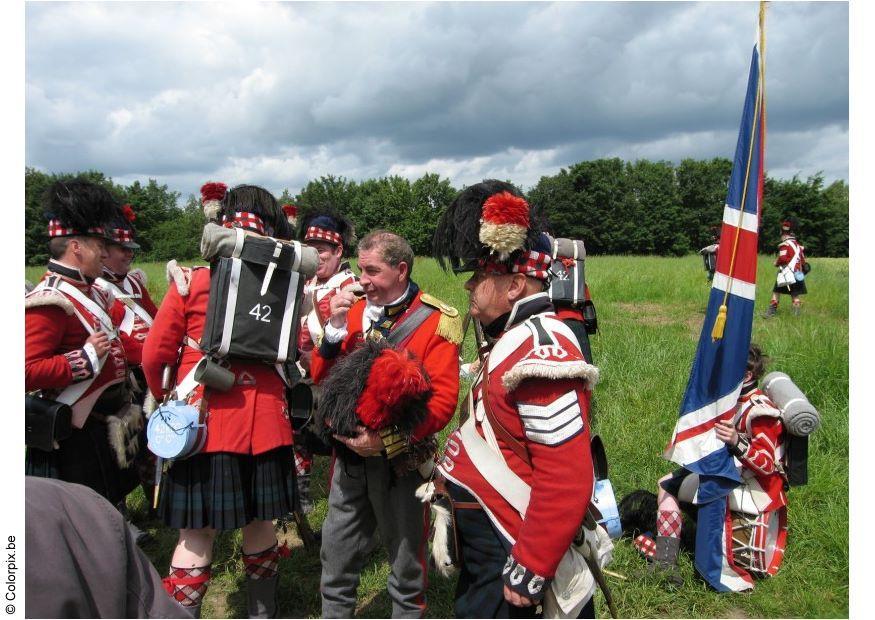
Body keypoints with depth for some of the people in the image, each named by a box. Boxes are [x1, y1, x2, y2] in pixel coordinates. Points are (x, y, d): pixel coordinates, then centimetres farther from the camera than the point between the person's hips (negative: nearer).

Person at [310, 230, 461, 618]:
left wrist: (387, 439, -23)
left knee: (405, 558, 14)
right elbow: (321, 378, 2)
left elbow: (443, 400, -17)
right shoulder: (353, 310, 4)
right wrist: (335, 327, -12)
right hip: (349, 454, 5)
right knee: (336, 556, 17)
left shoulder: (436, 321, -11)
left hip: (401, 459, -4)